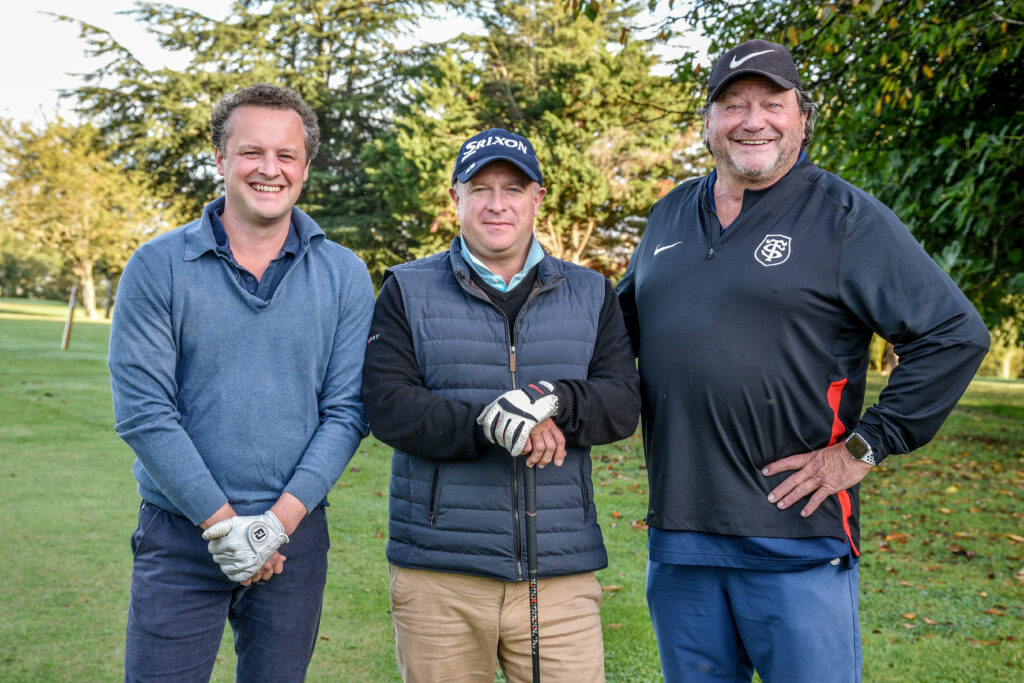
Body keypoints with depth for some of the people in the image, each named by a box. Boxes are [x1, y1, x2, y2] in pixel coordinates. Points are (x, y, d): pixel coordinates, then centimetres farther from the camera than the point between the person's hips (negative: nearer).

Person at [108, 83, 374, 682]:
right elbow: (143, 412, -9)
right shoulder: (158, 267, -4)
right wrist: (222, 522, -13)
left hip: (296, 537, 2)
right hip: (181, 536, -1)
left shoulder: (345, 276, 2)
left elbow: (346, 412, -2)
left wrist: (279, 520, -12)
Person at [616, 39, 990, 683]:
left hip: (798, 539, -5)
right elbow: (626, 323, 28)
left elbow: (955, 334, -9)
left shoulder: (847, 217, -4)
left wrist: (863, 448, -11)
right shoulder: (669, 216, 13)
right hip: (677, 532, 5)